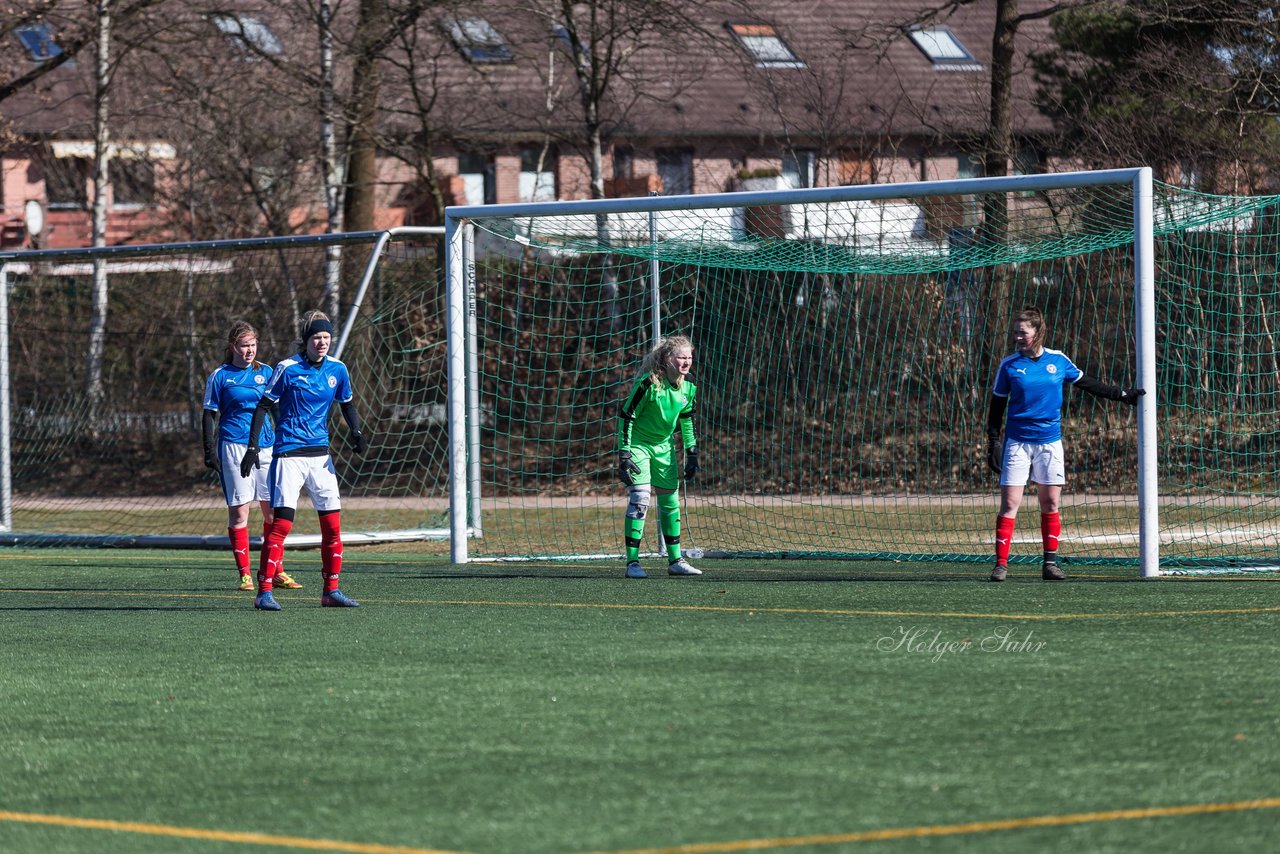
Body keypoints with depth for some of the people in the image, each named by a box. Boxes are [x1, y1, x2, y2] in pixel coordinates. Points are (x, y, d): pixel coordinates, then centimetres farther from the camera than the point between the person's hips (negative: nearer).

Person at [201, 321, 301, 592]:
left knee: (273, 509, 2)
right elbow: (209, 416, 3)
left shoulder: (265, 373, 11)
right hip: (234, 447, -3)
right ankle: (244, 574, 2)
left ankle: (275, 572, 12)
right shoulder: (220, 376, 2)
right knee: (239, 511, -4)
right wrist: (210, 451, -5)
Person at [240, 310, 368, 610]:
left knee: (333, 523, 3)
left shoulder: (337, 369, 5)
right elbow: (263, 406, -4)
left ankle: (331, 591, 14)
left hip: (320, 454, 5)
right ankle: (264, 593, -10)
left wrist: (355, 431, 2)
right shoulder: (288, 369, -8)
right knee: (282, 523, -12)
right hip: (289, 454, -5)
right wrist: (253, 447, -9)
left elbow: (347, 404, 20)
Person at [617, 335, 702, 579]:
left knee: (670, 501, 9)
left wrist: (692, 452, 9)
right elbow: (626, 416, -19)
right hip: (638, 443, -6)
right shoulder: (648, 383, -25)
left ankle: (675, 560, 20)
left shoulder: (688, 387, -5)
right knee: (639, 499, -16)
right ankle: (632, 562, -11)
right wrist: (624, 455, -21)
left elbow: (686, 419, 11)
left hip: (664, 446, 6)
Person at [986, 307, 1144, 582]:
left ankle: (1050, 563, 13)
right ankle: (1001, 564, -6)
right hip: (1017, 442, -2)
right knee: (1009, 504, -8)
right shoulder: (1009, 365, -2)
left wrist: (1123, 395, 17)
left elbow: (1087, 384, 16)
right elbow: (997, 407, 3)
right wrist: (993, 443, -2)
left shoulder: (1058, 360, 2)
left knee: (1051, 504, 5)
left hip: (1049, 442, 2)